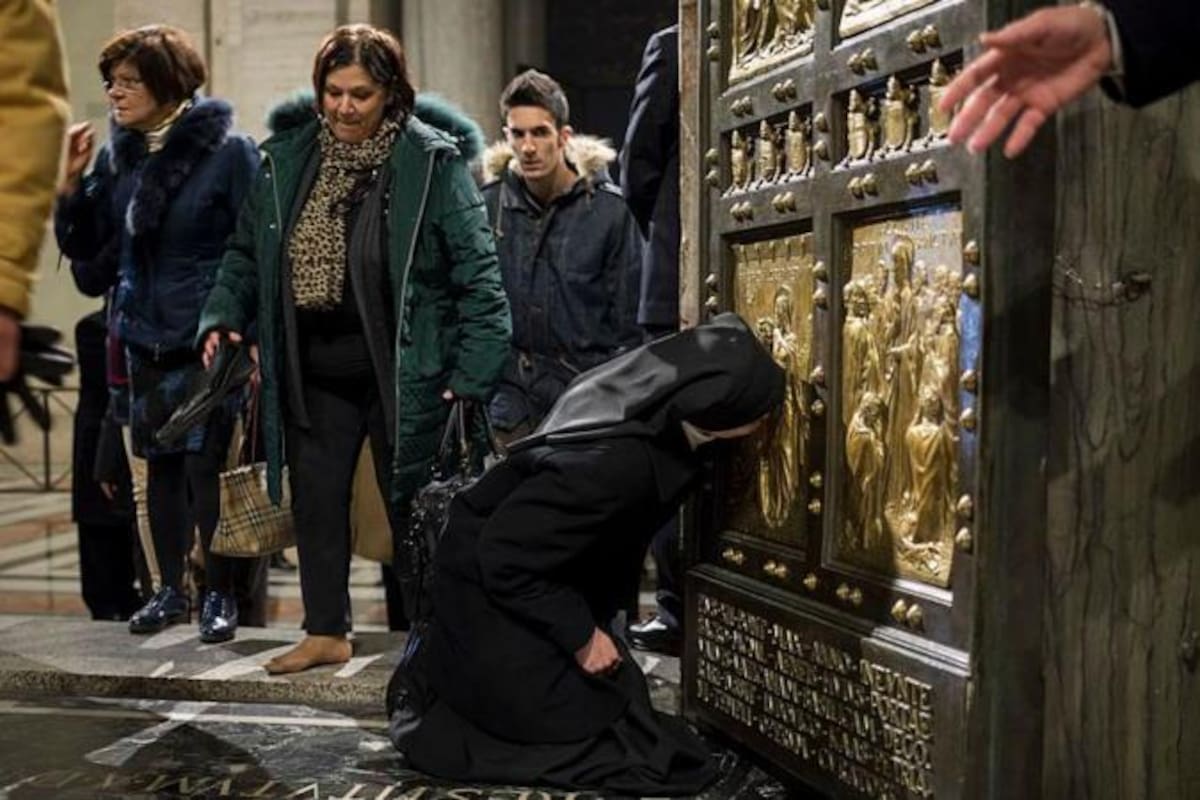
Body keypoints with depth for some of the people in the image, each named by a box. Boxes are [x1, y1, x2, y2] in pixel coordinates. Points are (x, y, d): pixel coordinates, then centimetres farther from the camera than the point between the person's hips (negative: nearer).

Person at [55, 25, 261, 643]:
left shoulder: (228, 152, -8)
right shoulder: (114, 157, 8)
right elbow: (86, 249, 11)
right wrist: (71, 184, -3)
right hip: (144, 337, 6)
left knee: (206, 466, -3)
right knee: (160, 464, 12)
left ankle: (220, 593, 12)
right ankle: (172, 588, 24)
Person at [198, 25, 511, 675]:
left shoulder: (433, 162, -9)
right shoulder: (286, 160, 5)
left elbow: (478, 271, -11)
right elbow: (246, 255, 14)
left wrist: (473, 375, -15)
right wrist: (222, 317, -3)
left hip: (402, 372, -5)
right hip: (314, 371, 5)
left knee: (413, 504, 6)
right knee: (315, 501, 12)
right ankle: (326, 632, 29)